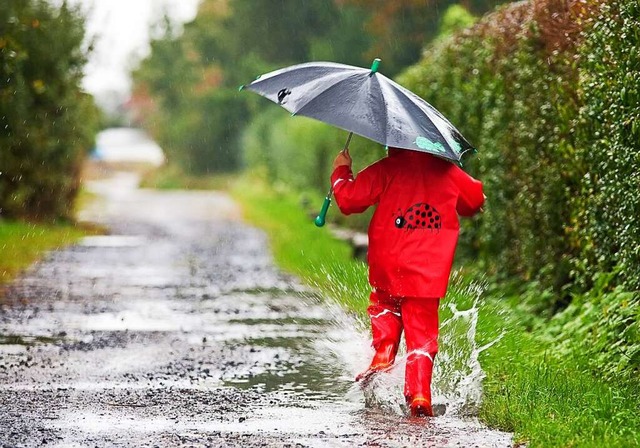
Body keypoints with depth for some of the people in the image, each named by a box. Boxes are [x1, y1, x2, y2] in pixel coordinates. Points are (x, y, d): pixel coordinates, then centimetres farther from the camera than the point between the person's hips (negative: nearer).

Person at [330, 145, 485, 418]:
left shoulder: (386, 169, -3)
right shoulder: (447, 171, 8)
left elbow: (348, 199, -6)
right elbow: (476, 199, 23)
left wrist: (341, 171, 12)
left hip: (387, 267, -1)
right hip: (430, 273, 1)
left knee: (384, 306, 27)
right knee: (422, 333, 5)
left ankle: (382, 358, 6)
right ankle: (419, 394, -9)